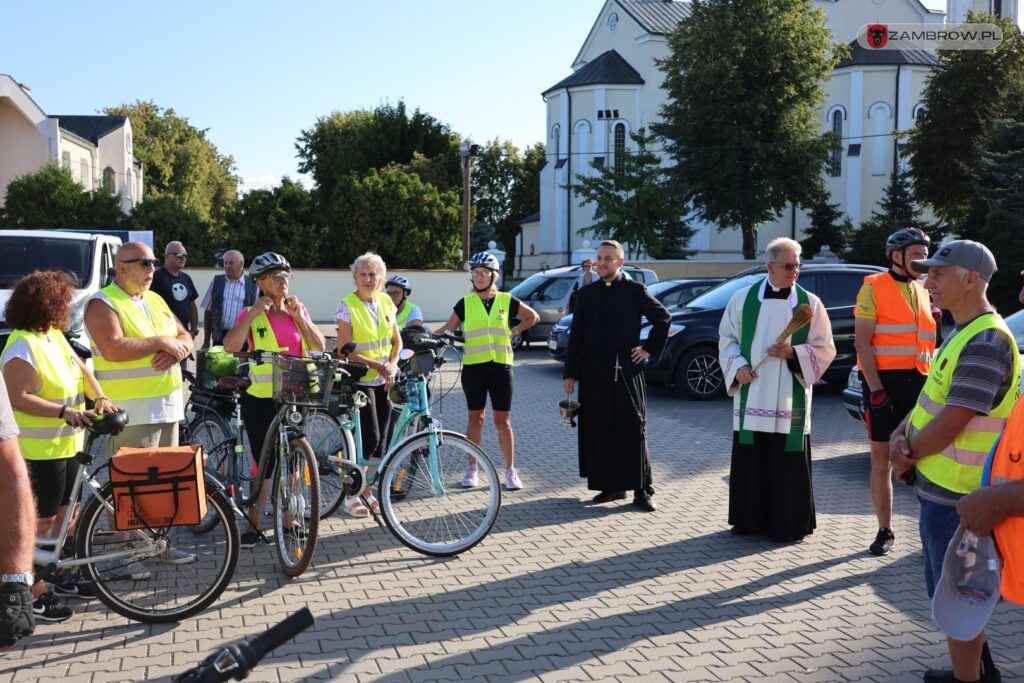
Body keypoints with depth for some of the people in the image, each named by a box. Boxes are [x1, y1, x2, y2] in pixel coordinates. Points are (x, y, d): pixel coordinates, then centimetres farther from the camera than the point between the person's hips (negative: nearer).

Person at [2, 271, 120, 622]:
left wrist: (101, 398, 0)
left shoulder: (54, 335, 8)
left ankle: (63, 578, 30)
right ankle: (35, 593, 7)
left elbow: (80, 367, 14)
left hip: (67, 442, 9)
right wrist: (63, 412, -29)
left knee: (65, 512, 17)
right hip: (41, 448, -9)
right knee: (41, 519, -2)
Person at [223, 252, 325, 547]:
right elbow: (230, 346, -19)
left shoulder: (299, 309, 8)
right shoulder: (251, 314, -3)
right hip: (261, 397, -3)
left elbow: (319, 346, -1)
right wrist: (253, 313, -23)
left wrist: (299, 315, -10)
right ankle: (254, 523, 14)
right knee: (264, 461, 1)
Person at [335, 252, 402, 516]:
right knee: (369, 439, -12)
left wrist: (391, 365, -5)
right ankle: (349, 495, 2)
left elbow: (397, 341, 12)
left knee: (379, 441, 6)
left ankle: (366, 491, 19)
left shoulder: (386, 302, 6)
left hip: (384, 381, 6)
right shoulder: (347, 306, -11)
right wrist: (377, 365, -20)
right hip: (359, 380, -6)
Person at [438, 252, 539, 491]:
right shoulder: (465, 303, 5)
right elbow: (448, 328, 3)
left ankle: (510, 470, 10)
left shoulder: (506, 300, 4)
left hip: (500, 366, 0)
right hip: (473, 366, 0)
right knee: (476, 418, 6)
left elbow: (533, 317, 17)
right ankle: (473, 468, 17)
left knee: (503, 420, 2)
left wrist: (513, 332, 7)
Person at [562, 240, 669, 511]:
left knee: (633, 429, -3)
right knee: (599, 430, 5)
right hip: (594, 371, 3)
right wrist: (570, 373, 5)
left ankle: (642, 489, 3)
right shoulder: (587, 294, 9)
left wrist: (650, 349, 2)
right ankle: (611, 486, 16)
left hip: (626, 369, -3)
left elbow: (663, 318, 8)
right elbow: (575, 336, 9)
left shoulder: (635, 291, 0)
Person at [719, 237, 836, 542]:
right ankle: (750, 519, 21)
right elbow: (727, 339, 9)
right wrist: (738, 366, -8)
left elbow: (825, 348, 3)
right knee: (749, 460, 7)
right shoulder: (743, 298, 4)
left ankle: (788, 525, 13)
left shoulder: (810, 303, 2)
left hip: (790, 399, -1)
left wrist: (793, 353, -13)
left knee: (787, 463, 1)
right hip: (751, 396, 1)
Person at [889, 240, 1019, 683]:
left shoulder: (986, 342, -22)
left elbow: (950, 424, -25)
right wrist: (901, 437, -5)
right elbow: (930, 399, 13)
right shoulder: (962, 334, 11)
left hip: (955, 494, -10)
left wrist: (906, 455, -9)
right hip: (941, 486, 10)